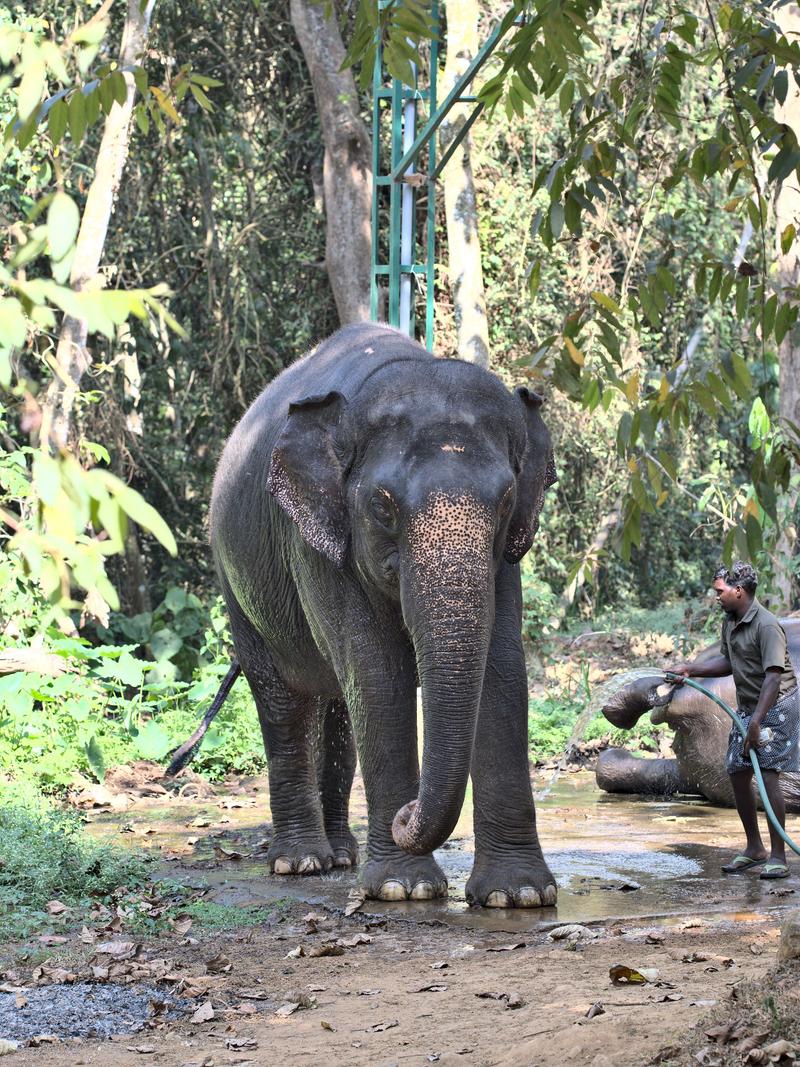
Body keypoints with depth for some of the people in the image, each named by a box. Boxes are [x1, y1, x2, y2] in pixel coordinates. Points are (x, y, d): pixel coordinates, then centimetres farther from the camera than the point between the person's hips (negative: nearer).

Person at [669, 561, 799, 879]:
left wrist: (757, 721, -33)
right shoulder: (730, 623, 7)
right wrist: (690, 669, 10)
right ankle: (754, 848, 20)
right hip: (747, 707, 9)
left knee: (769, 775, -14)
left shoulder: (766, 625, -22)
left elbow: (774, 676, -27)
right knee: (737, 773, 7)